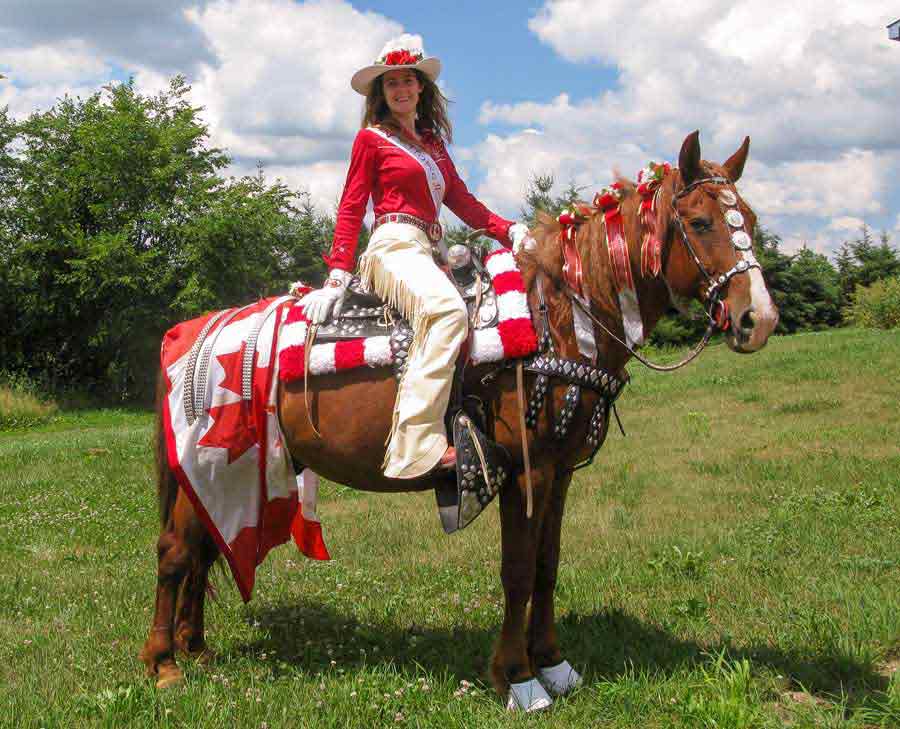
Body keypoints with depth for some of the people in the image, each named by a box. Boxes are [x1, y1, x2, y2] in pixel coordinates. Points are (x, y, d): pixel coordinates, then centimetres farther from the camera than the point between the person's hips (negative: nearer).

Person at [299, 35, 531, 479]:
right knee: (447, 309, -37)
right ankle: (418, 445, -45)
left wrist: (509, 230, 5)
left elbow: (463, 201, 20)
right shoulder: (371, 138, 8)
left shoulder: (433, 142, 25)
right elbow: (351, 209, 2)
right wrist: (338, 275, -7)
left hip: (427, 252, 8)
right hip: (394, 246, -8)